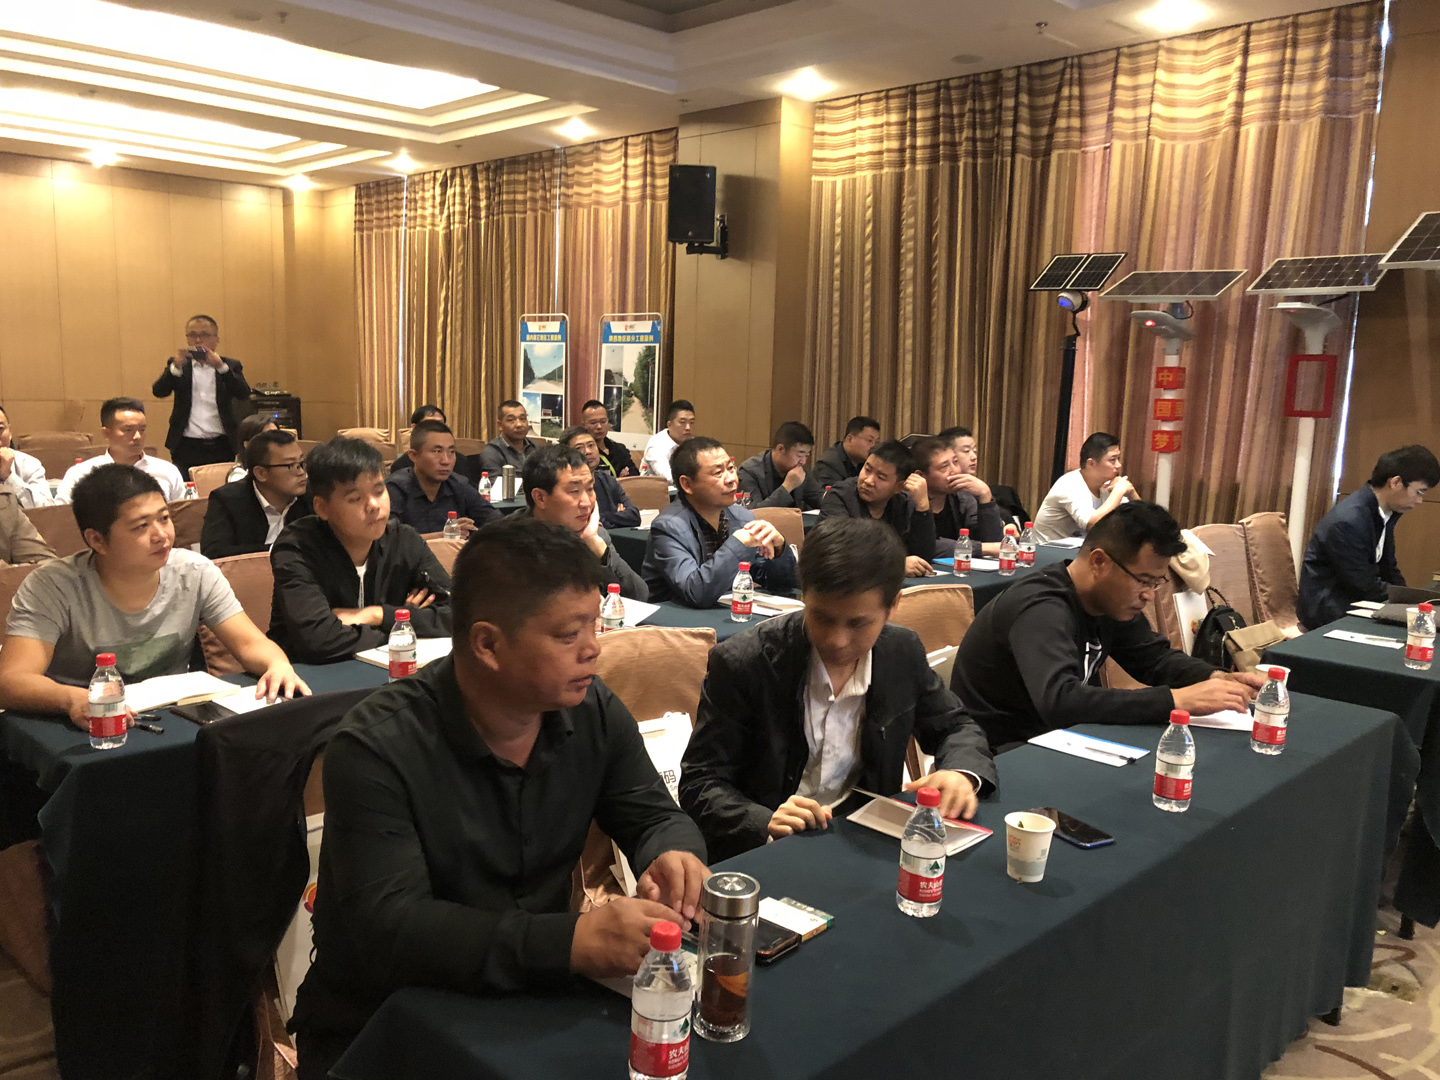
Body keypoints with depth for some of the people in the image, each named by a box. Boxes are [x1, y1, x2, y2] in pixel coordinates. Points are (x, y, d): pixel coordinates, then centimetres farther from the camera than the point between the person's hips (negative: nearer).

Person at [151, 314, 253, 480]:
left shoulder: (230, 366, 9)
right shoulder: (177, 365, 11)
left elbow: (244, 394, -8)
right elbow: (159, 391, -3)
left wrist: (221, 367, -19)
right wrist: (176, 366, -18)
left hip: (221, 447, 0)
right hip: (186, 447, 0)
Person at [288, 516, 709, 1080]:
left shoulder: (594, 712, -5)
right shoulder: (376, 749, -21)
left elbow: (655, 816, 6)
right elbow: (390, 931, -28)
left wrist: (674, 855, -20)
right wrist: (572, 942, -40)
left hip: (532, 1000, 4)